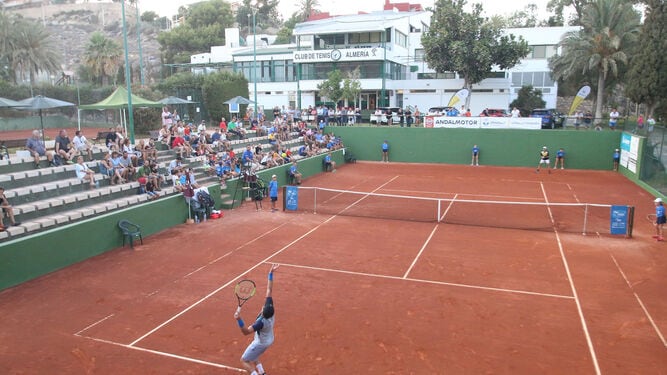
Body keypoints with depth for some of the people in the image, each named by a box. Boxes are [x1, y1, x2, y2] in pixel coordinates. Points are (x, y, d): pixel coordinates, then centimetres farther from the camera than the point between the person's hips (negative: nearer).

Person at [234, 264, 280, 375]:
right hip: (268, 340, 8)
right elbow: (269, 290, -22)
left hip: (261, 343, -7)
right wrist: (271, 273, -22)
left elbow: (246, 331, -43)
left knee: (244, 361, 11)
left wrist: (239, 319, -57)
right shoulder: (270, 308, -25)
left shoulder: (261, 322, -40)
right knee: (253, 358, 28)